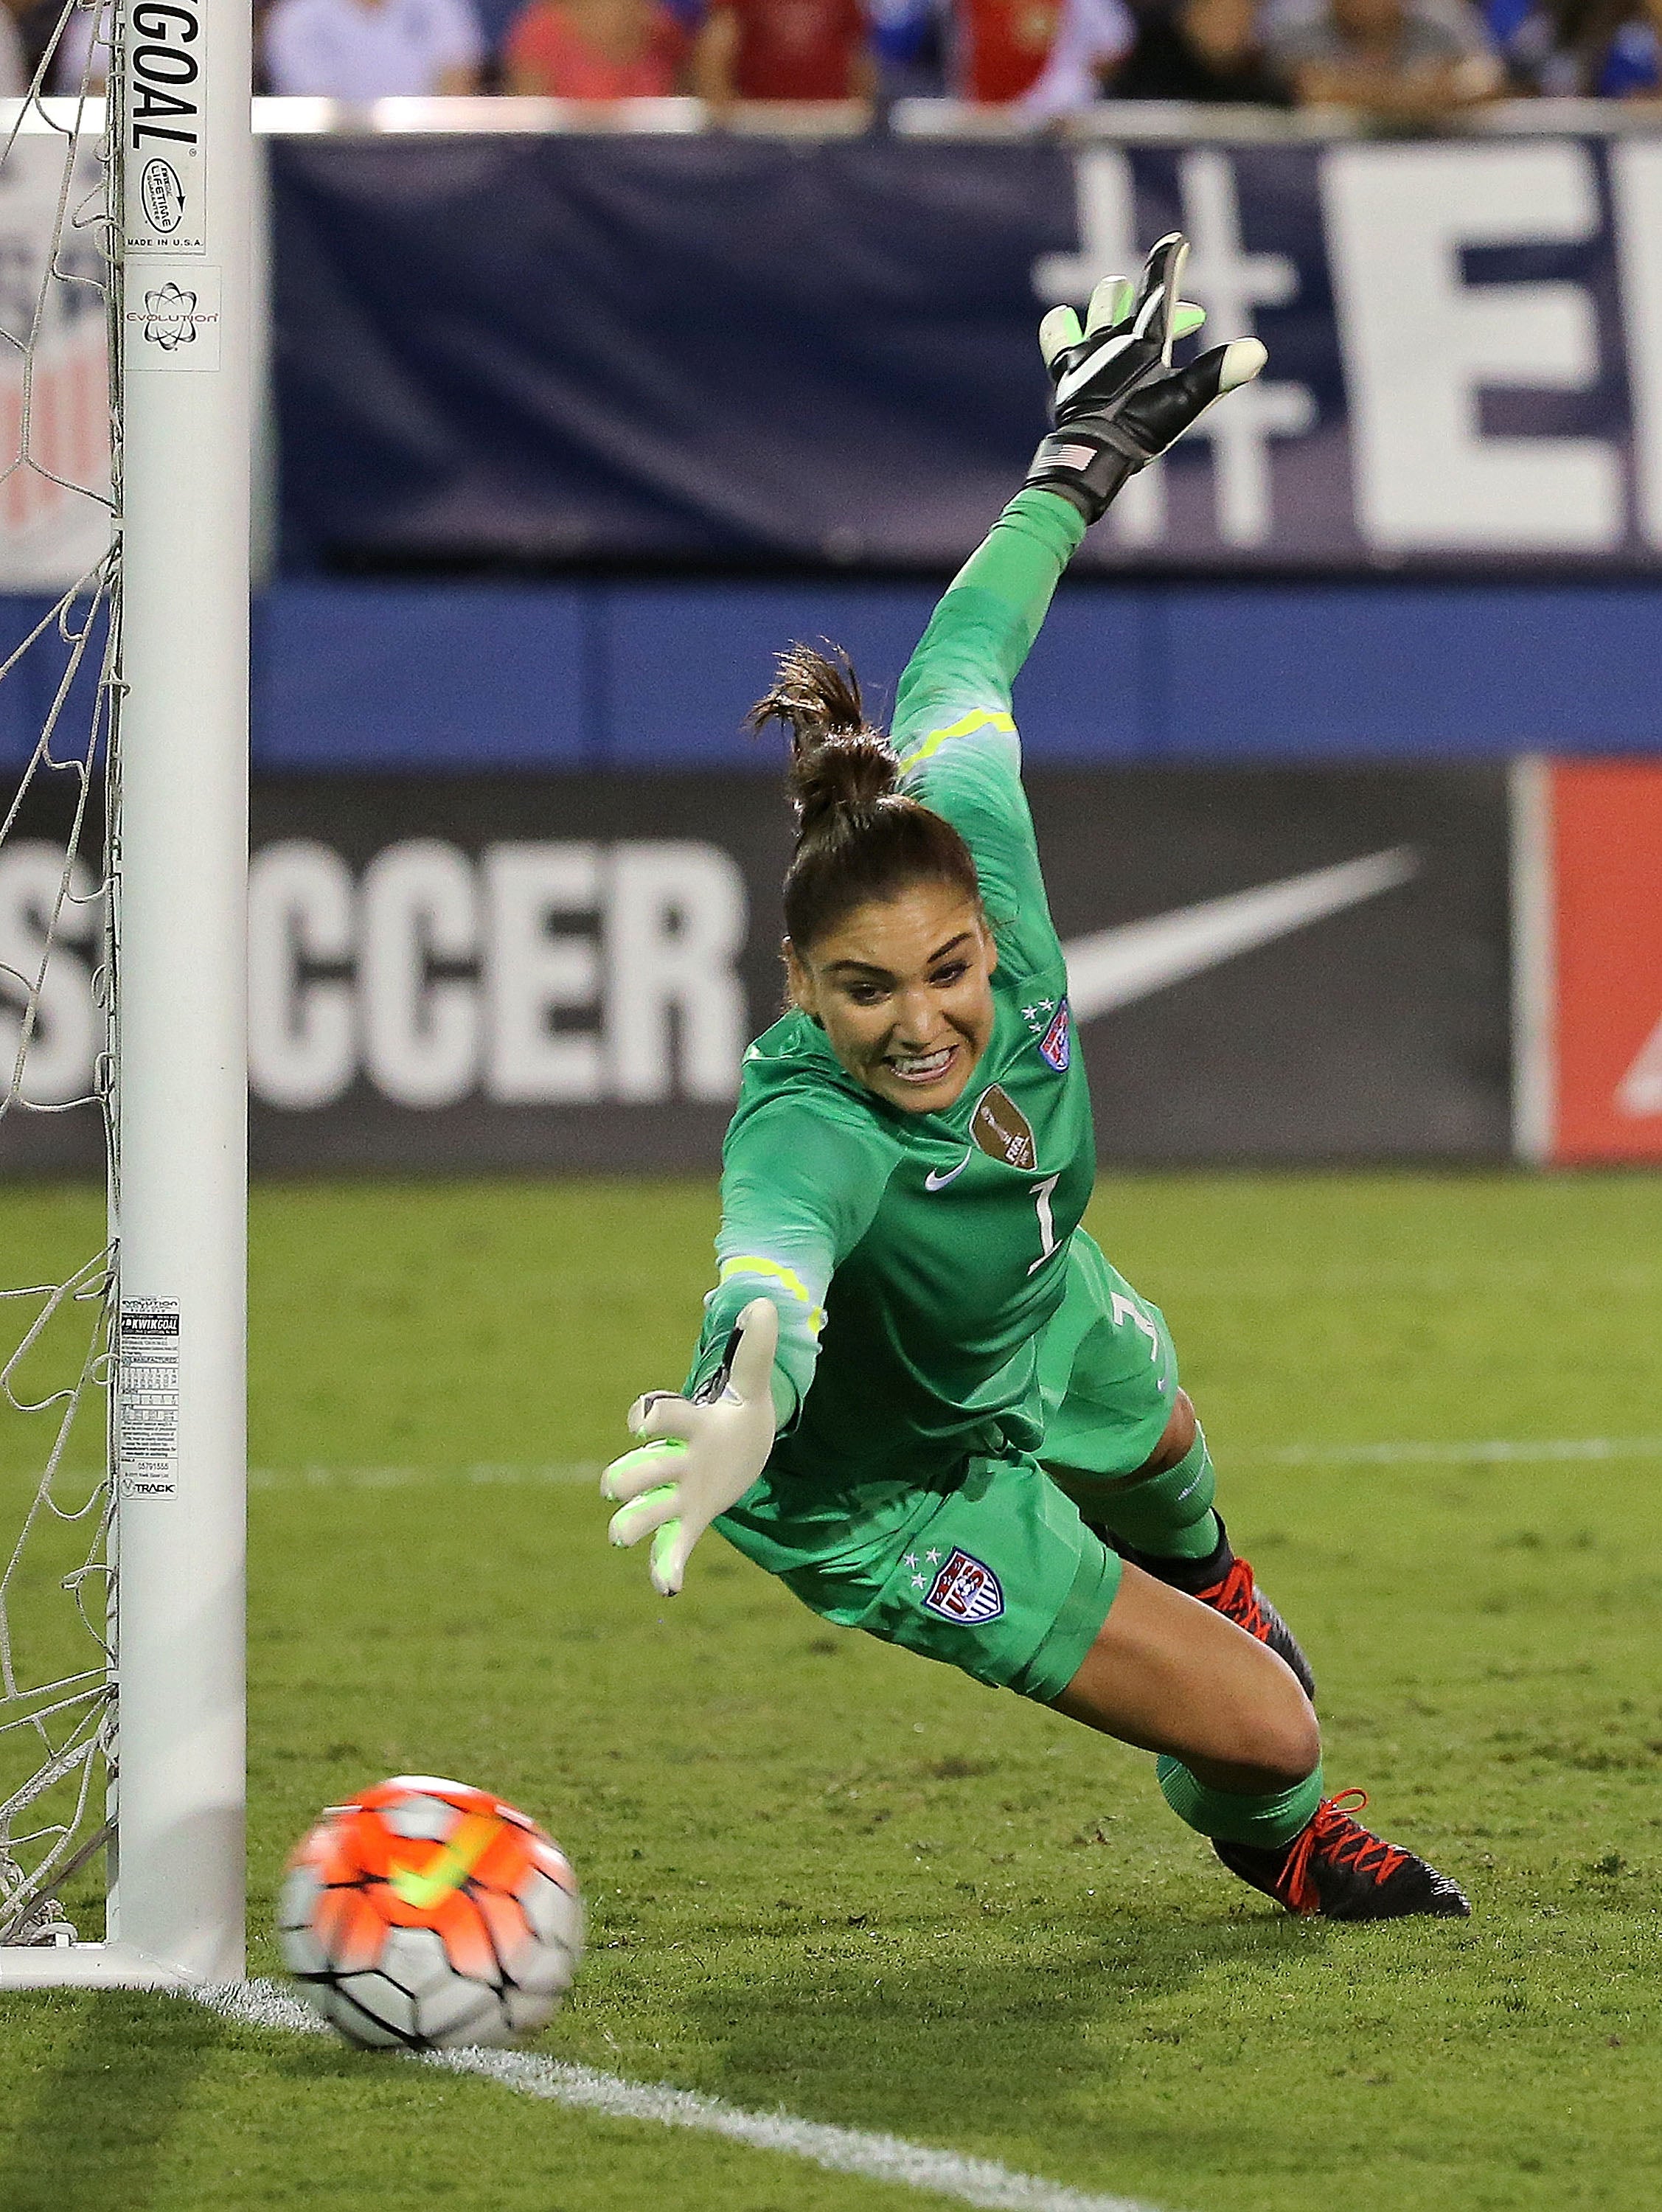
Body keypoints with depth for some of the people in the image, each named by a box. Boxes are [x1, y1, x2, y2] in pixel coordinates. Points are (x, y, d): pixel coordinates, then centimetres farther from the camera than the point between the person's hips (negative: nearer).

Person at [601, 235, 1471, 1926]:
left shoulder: (977, 860, -33)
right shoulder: (808, 1132, -49)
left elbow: (961, 667, -15)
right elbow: (774, 1262, -70)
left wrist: (1086, 459, -2)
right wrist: (750, 1396, -93)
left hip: (1037, 1326, 7)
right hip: (891, 1490, -7)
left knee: (1159, 1445, 39)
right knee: (1269, 1733, -1)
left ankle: (1202, 1587, 79)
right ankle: (1266, 1831, 39)